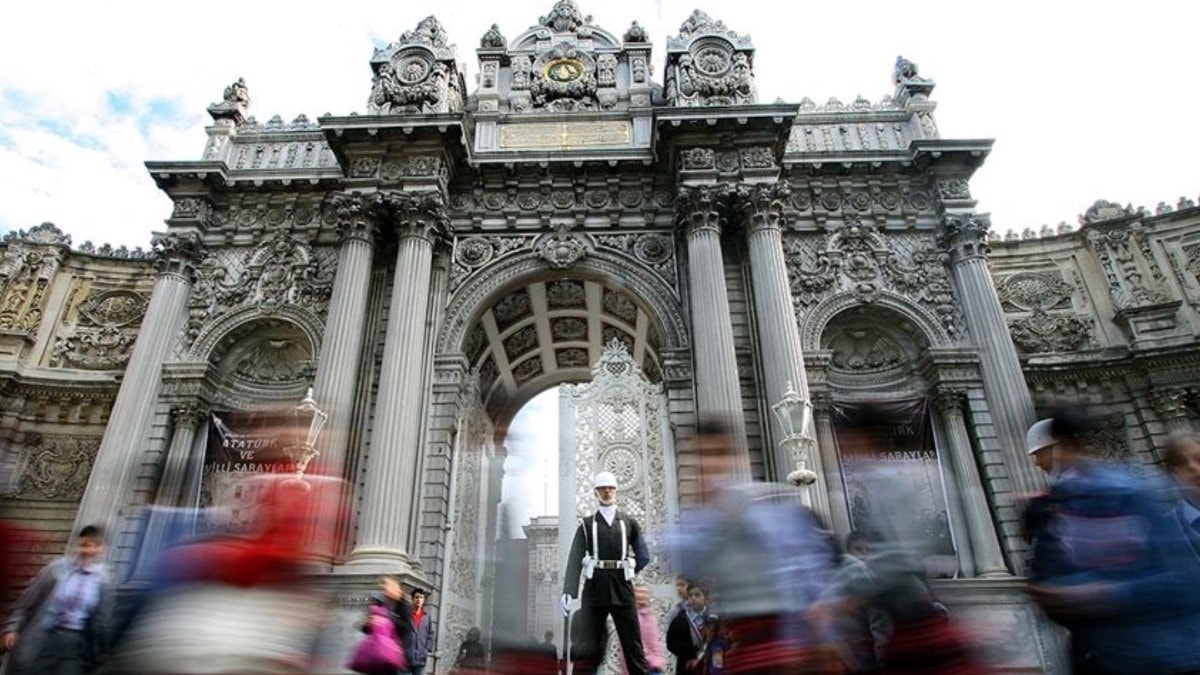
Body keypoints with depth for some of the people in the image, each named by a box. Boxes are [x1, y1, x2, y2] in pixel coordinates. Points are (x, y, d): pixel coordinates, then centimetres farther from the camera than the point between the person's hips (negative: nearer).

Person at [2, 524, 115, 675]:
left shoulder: (105, 580, -4)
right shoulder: (56, 569, -5)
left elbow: (103, 619, 2)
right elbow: (27, 600, 4)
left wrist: (100, 652, 5)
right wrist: (12, 628, 0)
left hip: (74, 641, 0)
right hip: (42, 635, 0)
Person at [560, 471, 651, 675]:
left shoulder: (629, 523, 11)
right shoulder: (586, 524, 6)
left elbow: (644, 556, 11)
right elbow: (575, 559, -5)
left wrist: (624, 572, 3)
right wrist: (568, 591, -17)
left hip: (622, 589, 1)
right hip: (594, 590, -1)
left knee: (633, 646, 2)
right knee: (588, 649, -4)